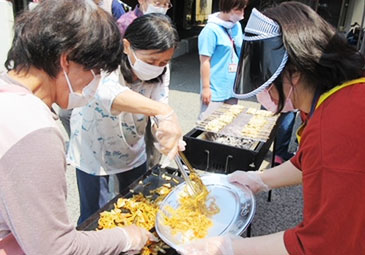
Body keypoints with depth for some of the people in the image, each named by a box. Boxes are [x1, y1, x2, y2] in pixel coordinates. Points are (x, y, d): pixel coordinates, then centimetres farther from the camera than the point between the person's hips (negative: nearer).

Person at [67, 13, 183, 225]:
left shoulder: (160, 71, -15)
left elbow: (159, 109, -23)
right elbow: (107, 93, -55)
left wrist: (169, 130, -47)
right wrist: (164, 111, -70)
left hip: (133, 151, 5)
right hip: (93, 152, -4)